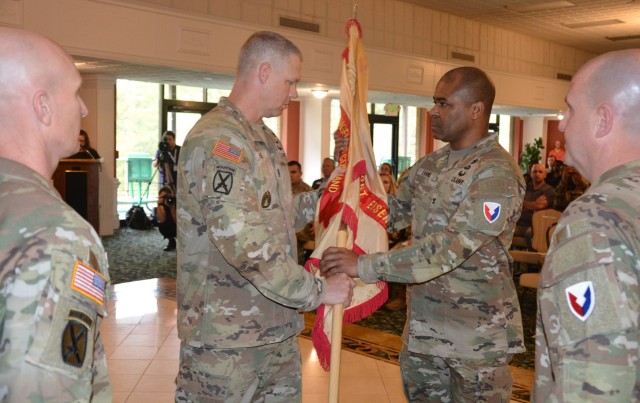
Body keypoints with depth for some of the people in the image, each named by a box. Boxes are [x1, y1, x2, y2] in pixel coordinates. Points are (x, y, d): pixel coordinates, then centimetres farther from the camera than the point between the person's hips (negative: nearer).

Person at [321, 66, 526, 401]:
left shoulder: (497, 174, -18)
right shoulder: (429, 166, 7)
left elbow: (447, 250, -26)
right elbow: (388, 214, 15)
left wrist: (364, 266, -26)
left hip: (477, 337, -7)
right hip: (421, 328, 7)